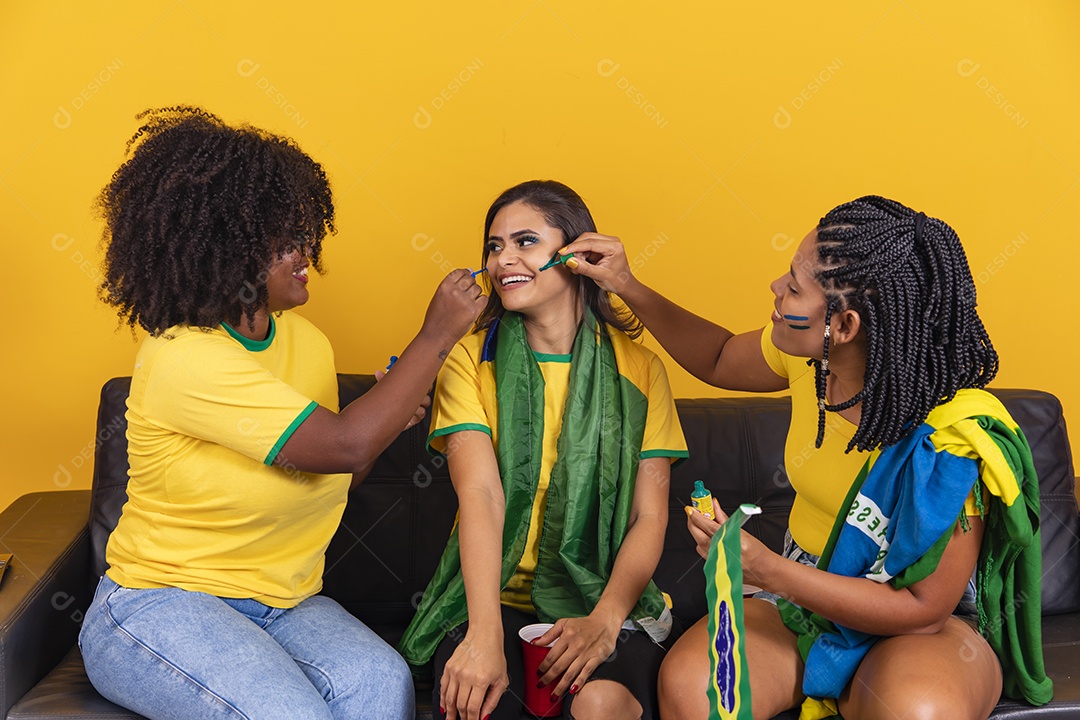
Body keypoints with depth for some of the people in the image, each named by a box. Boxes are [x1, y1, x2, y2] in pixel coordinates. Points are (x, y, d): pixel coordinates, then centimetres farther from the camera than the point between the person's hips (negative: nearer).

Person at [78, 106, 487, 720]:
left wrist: (387, 417, -5)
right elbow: (345, 444, -25)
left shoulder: (305, 342, 5)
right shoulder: (182, 360, -21)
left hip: (282, 602, 6)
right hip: (160, 603, -6)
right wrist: (437, 336, -16)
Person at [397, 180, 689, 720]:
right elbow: (480, 495, -12)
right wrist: (484, 633, -25)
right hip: (494, 594, 0)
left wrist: (604, 620, -19)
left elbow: (649, 519, -1)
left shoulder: (638, 369, 4)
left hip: (604, 597, 0)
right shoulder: (470, 361, 3)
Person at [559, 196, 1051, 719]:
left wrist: (767, 570, -29)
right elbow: (719, 361, 14)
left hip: (923, 628, -4)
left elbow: (923, 609, -21)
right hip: (801, 598, 4)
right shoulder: (810, 356, -10)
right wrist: (627, 287, 4)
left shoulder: (952, 441, -28)